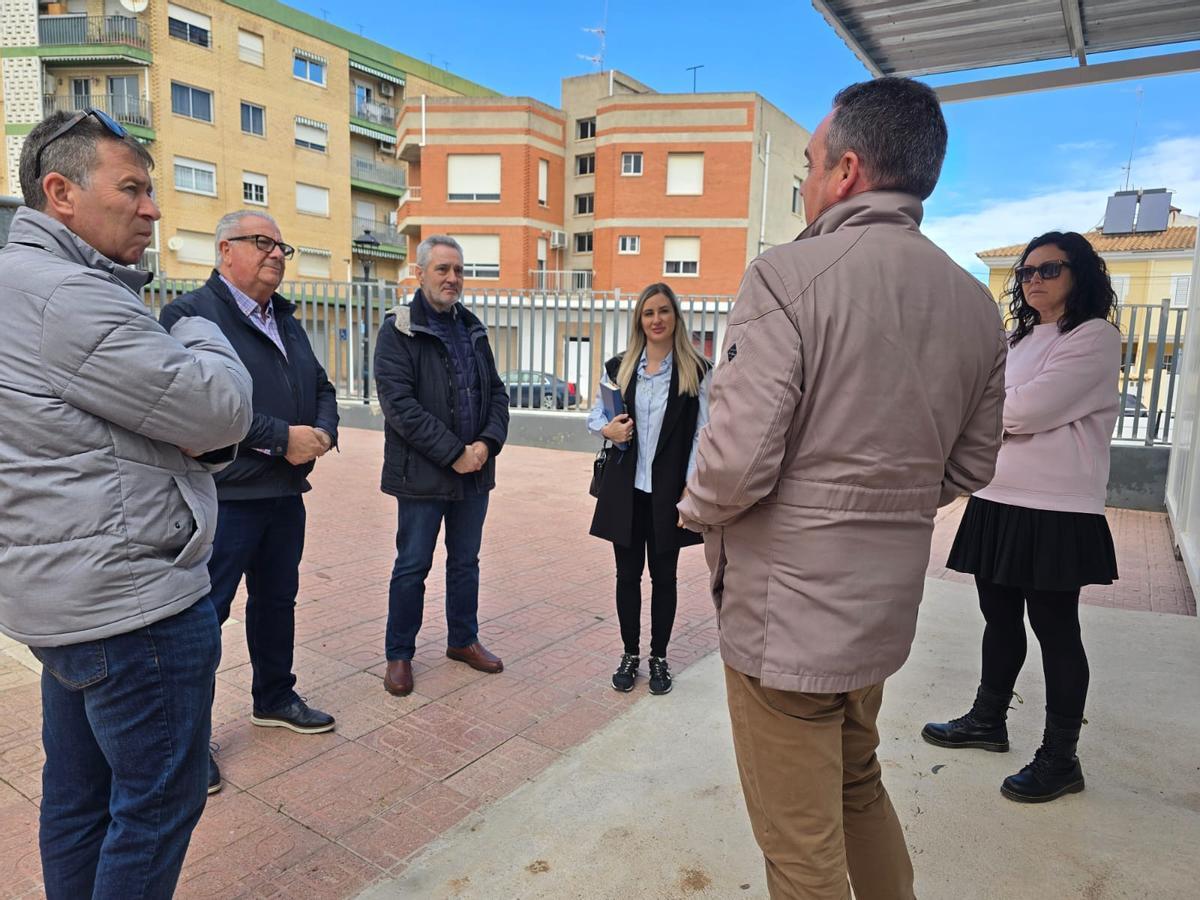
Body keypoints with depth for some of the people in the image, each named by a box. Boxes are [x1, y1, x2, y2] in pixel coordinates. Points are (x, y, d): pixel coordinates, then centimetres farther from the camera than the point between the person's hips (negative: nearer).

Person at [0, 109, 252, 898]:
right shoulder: (71, 297, -19)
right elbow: (224, 409, -19)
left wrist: (206, 441, -5)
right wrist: (201, 332, 1)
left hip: (71, 596, 11)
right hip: (134, 602, -10)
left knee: (80, 795, 21)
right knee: (159, 804, 5)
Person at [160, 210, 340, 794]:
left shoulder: (286, 321, 17)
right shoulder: (192, 314, -11)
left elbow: (322, 388, 18)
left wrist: (323, 433, -3)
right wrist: (282, 437, -23)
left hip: (286, 493, 8)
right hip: (225, 498, -8)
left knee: (277, 600, 20)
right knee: (204, 613, 3)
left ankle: (274, 698, 38)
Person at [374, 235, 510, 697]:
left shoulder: (473, 329, 12)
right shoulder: (399, 330, -7)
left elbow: (497, 393, 11)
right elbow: (398, 403, -17)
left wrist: (488, 443, -8)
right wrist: (454, 453, -19)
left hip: (474, 470, 6)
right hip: (422, 473, -5)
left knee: (466, 561, 17)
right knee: (412, 567, 6)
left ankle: (463, 640, 34)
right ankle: (399, 654, 22)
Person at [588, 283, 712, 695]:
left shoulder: (697, 371, -3)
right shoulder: (618, 368, 5)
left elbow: (703, 434, -4)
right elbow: (594, 415, 14)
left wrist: (691, 490, -11)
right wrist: (607, 429, -9)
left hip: (669, 491, -2)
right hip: (625, 488, 2)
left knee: (663, 575, 10)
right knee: (627, 574, 10)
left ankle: (659, 657, 26)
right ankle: (630, 654, 27)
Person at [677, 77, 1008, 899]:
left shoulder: (788, 275, -18)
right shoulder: (978, 305, 3)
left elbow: (738, 463, -23)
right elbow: (970, 467, 10)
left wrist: (695, 509, -2)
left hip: (785, 610, -7)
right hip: (885, 605, 7)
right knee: (858, 785, 30)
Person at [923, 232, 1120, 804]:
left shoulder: (1095, 337, -7)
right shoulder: (1017, 341, 19)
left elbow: (1029, 409, -17)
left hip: (1057, 511, -7)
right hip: (997, 502, 7)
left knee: (1054, 629, 2)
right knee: (1000, 620, 17)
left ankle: (1060, 759, 15)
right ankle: (988, 720, 33)